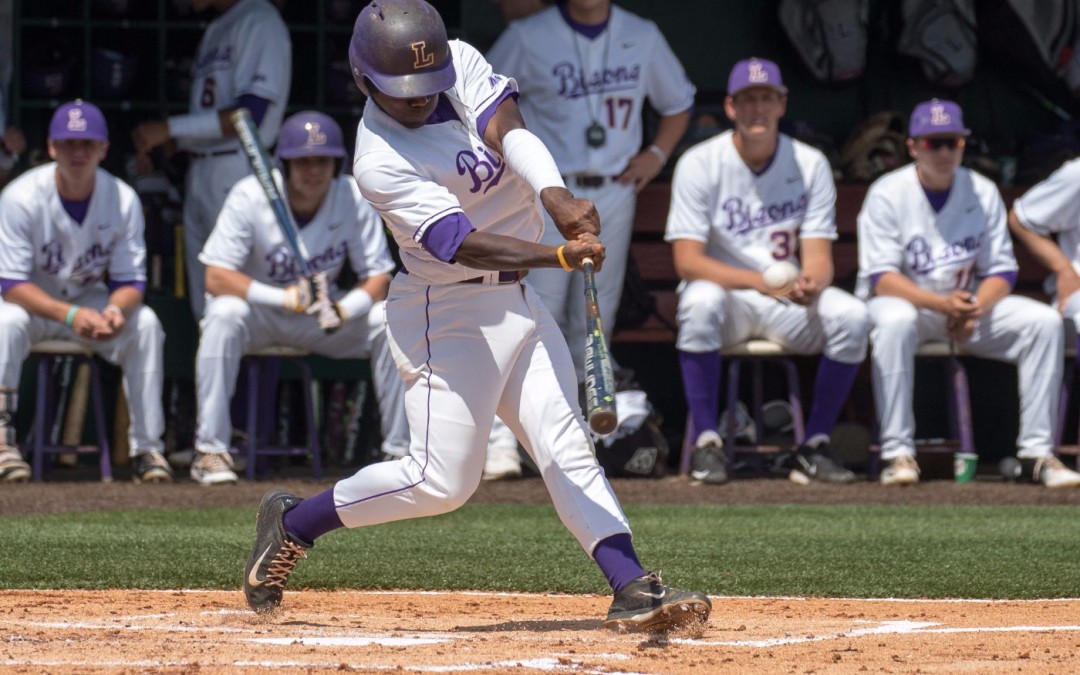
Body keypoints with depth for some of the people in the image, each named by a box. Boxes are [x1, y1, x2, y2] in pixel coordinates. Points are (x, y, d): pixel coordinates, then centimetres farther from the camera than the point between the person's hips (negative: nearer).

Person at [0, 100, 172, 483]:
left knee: (145, 323, -23)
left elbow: (131, 280, -10)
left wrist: (116, 310, -35)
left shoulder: (123, 199, -12)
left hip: (90, 302, 3)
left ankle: (147, 448, -18)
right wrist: (70, 315, -39)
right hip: (31, 302, -3)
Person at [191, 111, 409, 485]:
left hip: (322, 315, 3)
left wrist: (344, 310, -34)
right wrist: (284, 298, -40)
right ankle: (210, 450, -32)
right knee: (225, 314, -36)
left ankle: (399, 449, -11)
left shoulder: (354, 199, -13)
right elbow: (216, 277, -26)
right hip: (258, 309, -3)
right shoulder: (250, 197, -21)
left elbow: (379, 277, -12)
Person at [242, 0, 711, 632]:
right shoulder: (379, 160, -21)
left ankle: (633, 589, -7)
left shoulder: (461, 62, -3)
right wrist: (561, 255, -45)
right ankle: (293, 522, 12)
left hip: (518, 297, 7)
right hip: (449, 313, -7)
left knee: (568, 449, -1)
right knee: (441, 480, -6)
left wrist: (558, 199, -40)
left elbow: (508, 131, -20)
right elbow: (462, 243, -30)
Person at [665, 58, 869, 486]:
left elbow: (819, 258, -5)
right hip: (724, 292, -3)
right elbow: (687, 260, -16)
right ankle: (706, 443, -27)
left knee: (852, 316, -25)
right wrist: (760, 281, -30)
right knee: (701, 302, -36)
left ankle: (814, 446, -14)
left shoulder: (810, 165, 0)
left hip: (791, 305, 3)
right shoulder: (700, 164, -8)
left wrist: (810, 284, -32)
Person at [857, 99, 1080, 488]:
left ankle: (1037, 451, -16)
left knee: (1044, 321, -17)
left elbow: (1002, 270, 0)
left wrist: (974, 310, -22)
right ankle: (898, 452, -35)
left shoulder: (983, 193, 1)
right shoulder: (887, 194, -11)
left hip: (971, 303, 4)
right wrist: (941, 304, -32)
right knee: (895, 321, -40)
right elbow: (880, 278, -18)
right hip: (903, 299, -4)